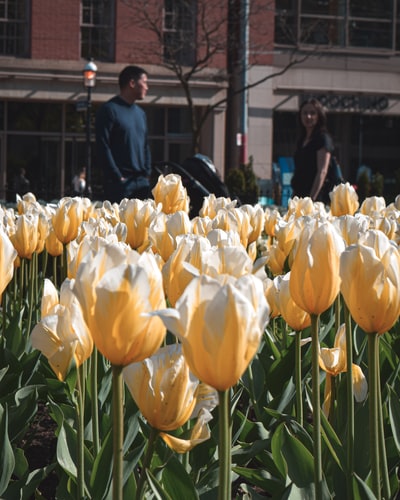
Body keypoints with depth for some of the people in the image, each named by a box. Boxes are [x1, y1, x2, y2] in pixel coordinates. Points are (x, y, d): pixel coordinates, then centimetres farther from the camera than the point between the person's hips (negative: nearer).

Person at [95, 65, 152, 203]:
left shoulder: (140, 113, 19)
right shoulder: (109, 110, -4)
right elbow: (103, 147, -11)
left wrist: (147, 173, 10)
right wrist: (117, 177, -14)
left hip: (142, 182, 7)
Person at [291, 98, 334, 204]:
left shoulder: (323, 138, -5)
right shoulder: (302, 140, 19)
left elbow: (322, 172, -14)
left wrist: (312, 199, -21)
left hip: (317, 197, -8)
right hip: (299, 196, 8)